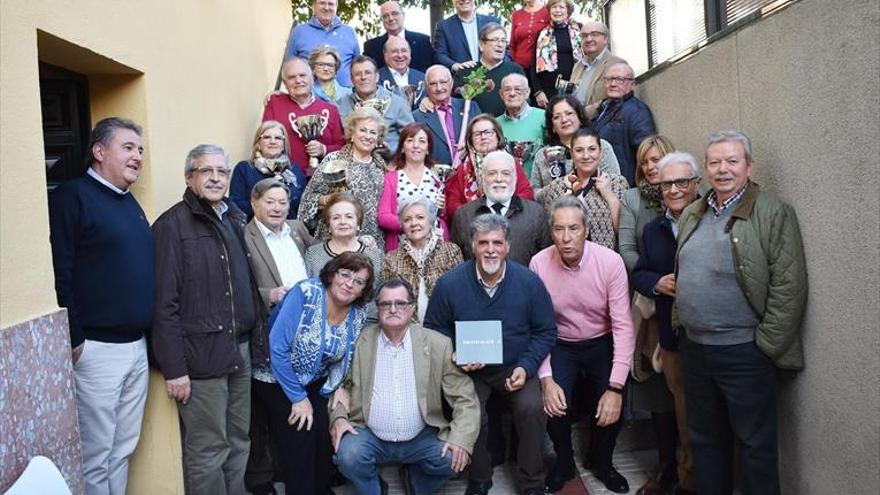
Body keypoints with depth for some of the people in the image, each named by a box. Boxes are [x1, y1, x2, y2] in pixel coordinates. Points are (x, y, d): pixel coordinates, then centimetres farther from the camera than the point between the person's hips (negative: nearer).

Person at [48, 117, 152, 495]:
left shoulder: (130, 203, 14)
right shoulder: (72, 196, -9)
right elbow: (59, 275, -15)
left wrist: (147, 335, 13)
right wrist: (73, 339, -16)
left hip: (137, 346, 7)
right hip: (96, 348, -7)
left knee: (124, 449, 16)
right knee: (95, 456, 4)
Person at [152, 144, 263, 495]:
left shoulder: (236, 220, 12)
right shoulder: (173, 225, -9)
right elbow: (164, 303, -13)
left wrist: (257, 342, 13)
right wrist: (173, 368, -15)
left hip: (240, 350, 7)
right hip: (201, 355, -7)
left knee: (239, 443, 15)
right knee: (208, 451, 3)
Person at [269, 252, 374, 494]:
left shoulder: (358, 316, -8)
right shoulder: (305, 293, -24)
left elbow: (345, 361, 6)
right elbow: (278, 348, -24)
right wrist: (298, 398, -19)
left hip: (316, 384, 4)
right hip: (278, 378, -4)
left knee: (327, 434, -10)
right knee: (302, 436, -15)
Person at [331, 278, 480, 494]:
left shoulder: (437, 344, -4)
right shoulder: (360, 342, -1)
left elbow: (464, 397, -5)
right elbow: (340, 385, 6)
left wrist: (461, 439, -19)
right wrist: (338, 417, -13)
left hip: (421, 438, 1)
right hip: (370, 436, 0)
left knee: (453, 458, -23)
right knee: (348, 455, -28)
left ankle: (413, 477, 11)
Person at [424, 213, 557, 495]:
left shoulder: (529, 282, -8)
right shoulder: (449, 284, -10)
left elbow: (545, 332, 1)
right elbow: (434, 330, 3)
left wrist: (525, 367, -12)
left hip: (516, 367, 1)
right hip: (469, 370, 0)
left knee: (532, 408, -25)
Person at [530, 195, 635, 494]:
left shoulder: (610, 262, -19)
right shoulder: (539, 264, -16)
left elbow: (623, 326, -19)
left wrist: (616, 387, -24)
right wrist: (546, 379, -21)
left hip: (601, 344, 0)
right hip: (560, 346, 0)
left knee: (611, 409, -17)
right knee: (553, 406, -19)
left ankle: (601, 463, 18)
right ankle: (564, 464, 14)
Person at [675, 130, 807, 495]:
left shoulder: (773, 214, -9)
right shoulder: (691, 215, 10)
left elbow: (789, 286, -12)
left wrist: (767, 344, -13)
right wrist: (678, 327, 11)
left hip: (743, 351, -6)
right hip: (694, 348, 6)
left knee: (755, 444, 7)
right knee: (705, 439, 19)